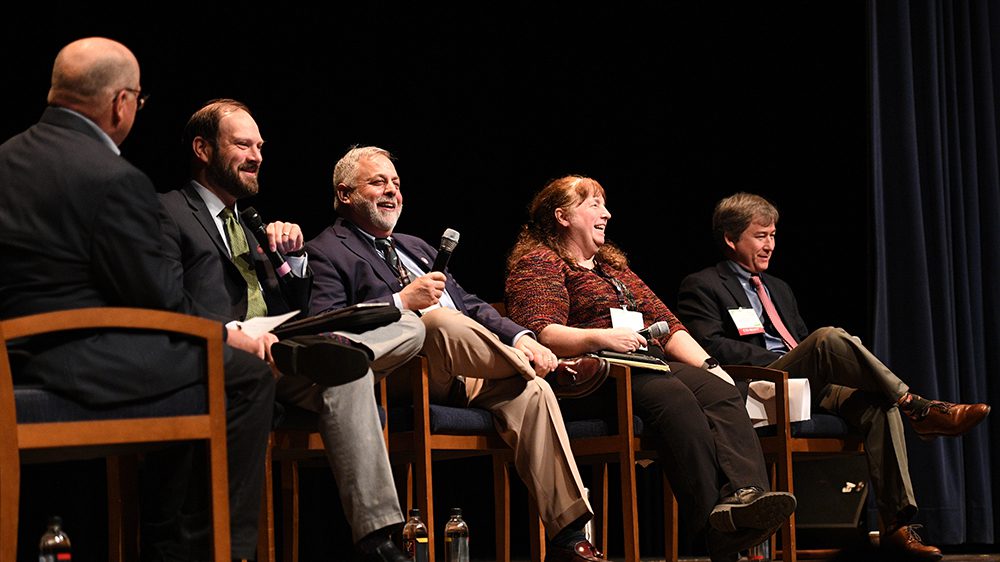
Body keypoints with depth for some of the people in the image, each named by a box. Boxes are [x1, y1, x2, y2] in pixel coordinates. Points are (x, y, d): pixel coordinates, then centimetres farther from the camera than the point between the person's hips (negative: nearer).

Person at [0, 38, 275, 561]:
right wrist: (225, 333, 5)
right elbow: (157, 298, -13)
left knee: (184, 357, 28)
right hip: (75, 366, -10)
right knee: (248, 373, 0)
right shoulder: (114, 179, -16)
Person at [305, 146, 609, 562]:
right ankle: (532, 369, -11)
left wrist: (517, 336, 5)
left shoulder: (416, 247, 32)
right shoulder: (326, 253, 5)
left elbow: (470, 305, 25)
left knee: (532, 394, -21)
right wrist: (402, 302, -19)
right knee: (440, 319, -37)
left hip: (464, 369, 7)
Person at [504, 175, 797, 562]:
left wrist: (708, 365, 9)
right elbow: (539, 334, -10)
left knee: (720, 392, -24)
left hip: (650, 365, 7)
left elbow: (665, 322, 26)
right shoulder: (537, 264, 8)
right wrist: (601, 337, -25)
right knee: (675, 396, -35)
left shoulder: (613, 264, 33)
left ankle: (746, 495, -50)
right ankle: (717, 530, -44)